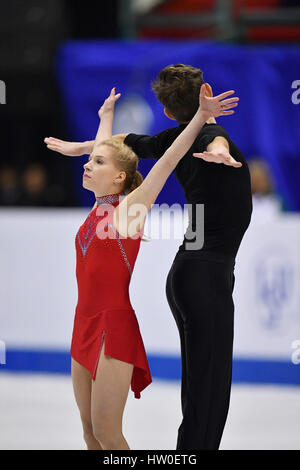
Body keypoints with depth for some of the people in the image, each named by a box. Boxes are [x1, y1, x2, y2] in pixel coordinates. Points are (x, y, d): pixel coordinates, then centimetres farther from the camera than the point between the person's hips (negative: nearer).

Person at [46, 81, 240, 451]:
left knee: (106, 434, -9)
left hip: (116, 325, -7)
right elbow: (104, 149, 26)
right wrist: (106, 115, 41)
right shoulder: (99, 207, 10)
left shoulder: (130, 207, -7)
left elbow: (168, 160, -13)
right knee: (89, 429, 9)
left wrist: (202, 116, -19)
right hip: (86, 323, 7)